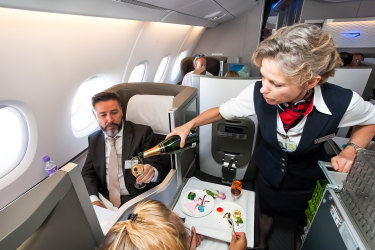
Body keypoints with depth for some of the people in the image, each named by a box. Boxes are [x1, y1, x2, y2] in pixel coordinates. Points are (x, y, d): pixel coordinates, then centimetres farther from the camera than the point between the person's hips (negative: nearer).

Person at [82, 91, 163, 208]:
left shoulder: (142, 133, -6)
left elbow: (156, 167, -9)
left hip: (136, 201, -2)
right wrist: (94, 200, -10)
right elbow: (88, 173, 9)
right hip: (105, 203, 3)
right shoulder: (93, 139, 10)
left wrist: (152, 172, -34)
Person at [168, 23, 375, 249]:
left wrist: (351, 150, -23)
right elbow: (223, 111, -14)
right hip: (268, 174, 1)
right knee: (266, 213, 27)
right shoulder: (258, 93, -30)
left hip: (308, 181, 0)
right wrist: (190, 125, -19)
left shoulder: (343, 103, -31)